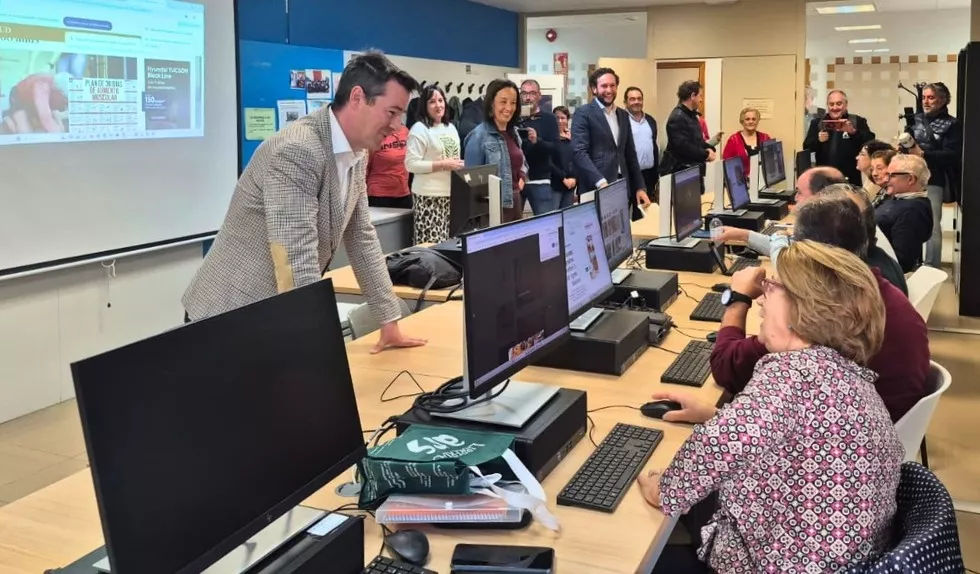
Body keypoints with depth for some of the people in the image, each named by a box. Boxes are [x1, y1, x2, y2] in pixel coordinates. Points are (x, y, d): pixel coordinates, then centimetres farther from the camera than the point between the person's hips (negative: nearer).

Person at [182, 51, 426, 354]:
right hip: (230, 317, -8)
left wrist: (390, 321, 9)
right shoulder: (296, 151, -25)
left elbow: (361, 237, 10)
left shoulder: (356, 154, 3)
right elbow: (297, 263, -30)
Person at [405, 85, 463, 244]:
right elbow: (411, 164, -16)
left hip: (451, 193, 7)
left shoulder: (451, 127, 15)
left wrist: (460, 166, 6)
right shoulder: (419, 129, -8)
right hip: (429, 196, -7)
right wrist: (442, 165, -17)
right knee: (431, 244, -9)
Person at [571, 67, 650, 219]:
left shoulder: (623, 115, 17)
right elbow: (579, 151, -14)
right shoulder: (584, 113, -3)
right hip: (596, 189, -6)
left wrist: (640, 187, 12)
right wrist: (601, 182, -24)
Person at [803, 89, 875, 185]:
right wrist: (818, 140, -18)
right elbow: (806, 146, 3)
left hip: (850, 180, -2)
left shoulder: (858, 121, 4)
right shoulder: (817, 122, 10)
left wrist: (853, 132, -24)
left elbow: (871, 143, -9)